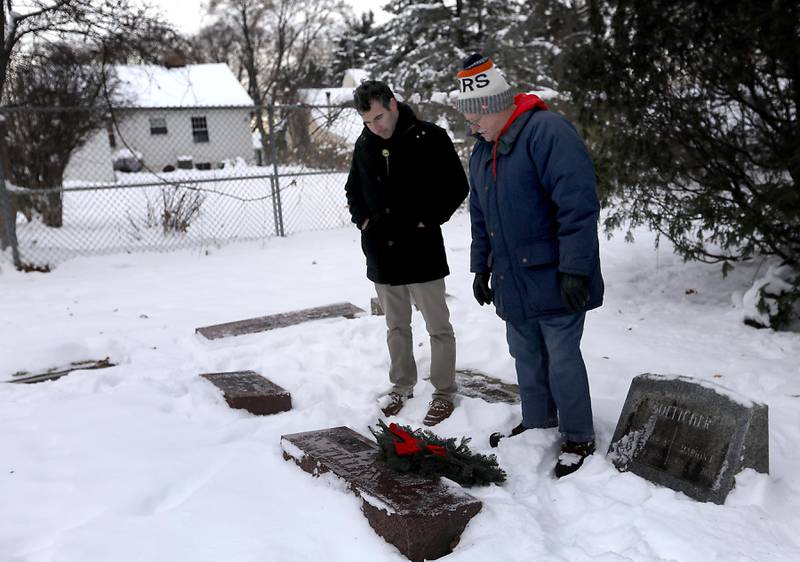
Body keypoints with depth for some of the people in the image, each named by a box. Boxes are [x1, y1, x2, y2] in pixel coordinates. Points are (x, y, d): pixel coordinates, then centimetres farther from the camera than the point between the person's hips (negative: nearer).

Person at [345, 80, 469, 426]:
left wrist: (428, 221, -11)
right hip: (381, 253, 5)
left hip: (422, 251, -5)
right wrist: (362, 218, 6)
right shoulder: (364, 145, 6)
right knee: (396, 326, 17)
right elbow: (353, 189, 21)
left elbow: (457, 187, -6)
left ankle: (444, 392, 18)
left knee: (438, 327, 4)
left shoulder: (430, 138, -10)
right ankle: (401, 386, 32)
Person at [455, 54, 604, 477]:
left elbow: (578, 204, -23)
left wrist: (574, 269, -24)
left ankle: (578, 439, 19)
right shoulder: (482, 150, 11)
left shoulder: (548, 132, -17)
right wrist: (481, 266, 18)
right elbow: (480, 216, 20)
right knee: (526, 357, 16)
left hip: (553, 280, -8)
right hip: (512, 281, 8)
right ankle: (537, 423, 34)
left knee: (562, 359, 2)